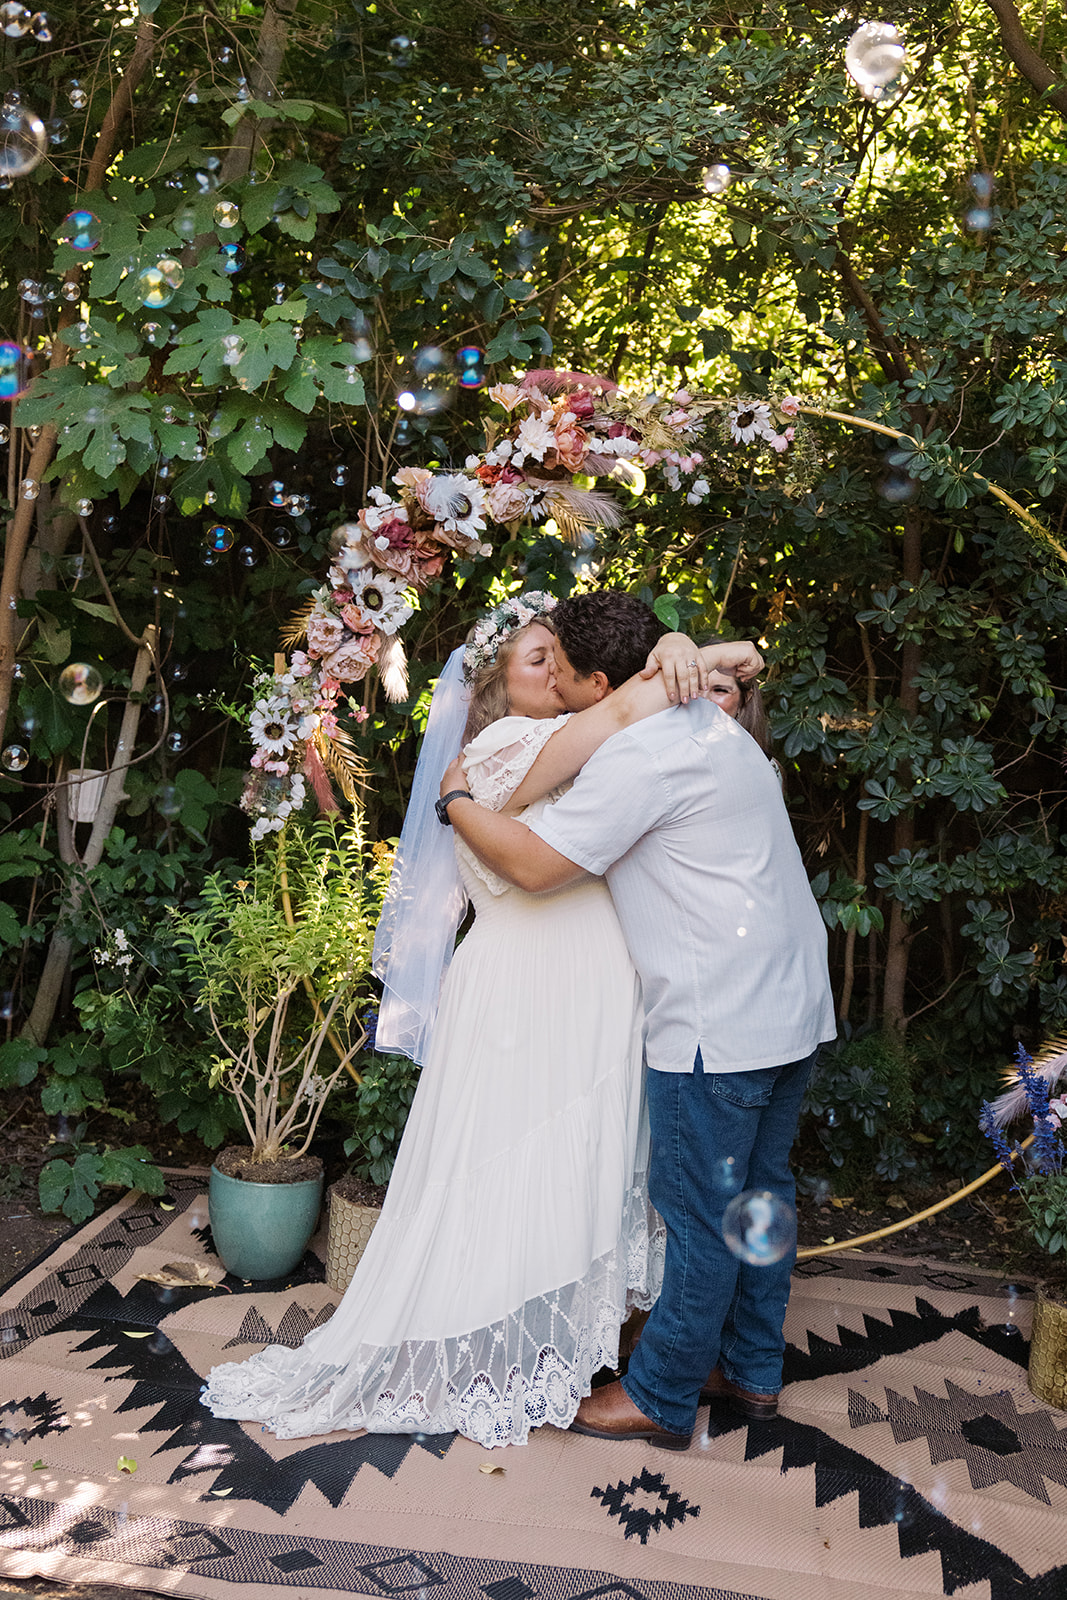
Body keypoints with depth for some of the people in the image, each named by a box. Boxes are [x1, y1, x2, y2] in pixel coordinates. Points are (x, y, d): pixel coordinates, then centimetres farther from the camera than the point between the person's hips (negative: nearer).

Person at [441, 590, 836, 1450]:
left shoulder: (640, 756, -18)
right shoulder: (708, 721, 11)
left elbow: (535, 862, -19)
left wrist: (457, 802, -3)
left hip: (719, 1024, -10)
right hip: (795, 1002, 10)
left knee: (700, 1214, 4)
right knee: (760, 1192, 19)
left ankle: (662, 1397, 19)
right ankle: (752, 1370, 34)